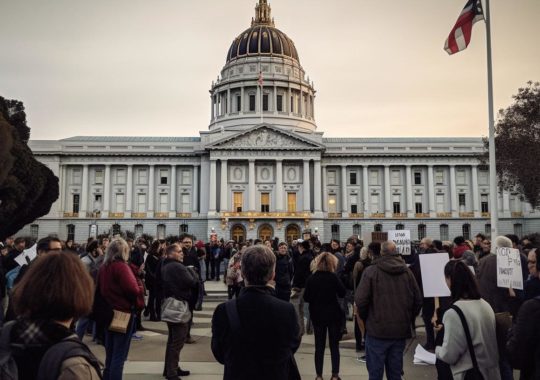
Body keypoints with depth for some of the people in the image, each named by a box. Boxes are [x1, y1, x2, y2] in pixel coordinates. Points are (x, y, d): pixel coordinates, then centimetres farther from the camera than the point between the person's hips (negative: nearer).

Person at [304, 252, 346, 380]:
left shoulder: (311, 278, -7)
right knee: (334, 345, 10)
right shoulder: (333, 277, -13)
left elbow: (306, 298, -2)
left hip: (317, 315, 2)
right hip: (333, 315, -2)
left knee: (319, 346, 10)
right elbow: (342, 293, -4)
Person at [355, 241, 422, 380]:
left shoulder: (371, 271, -9)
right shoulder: (407, 272, 1)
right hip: (401, 331, 4)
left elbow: (360, 300, -14)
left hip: (377, 331, -4)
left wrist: (366, 319, 4)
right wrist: (408, 319, 15)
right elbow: (418, 300, 2)